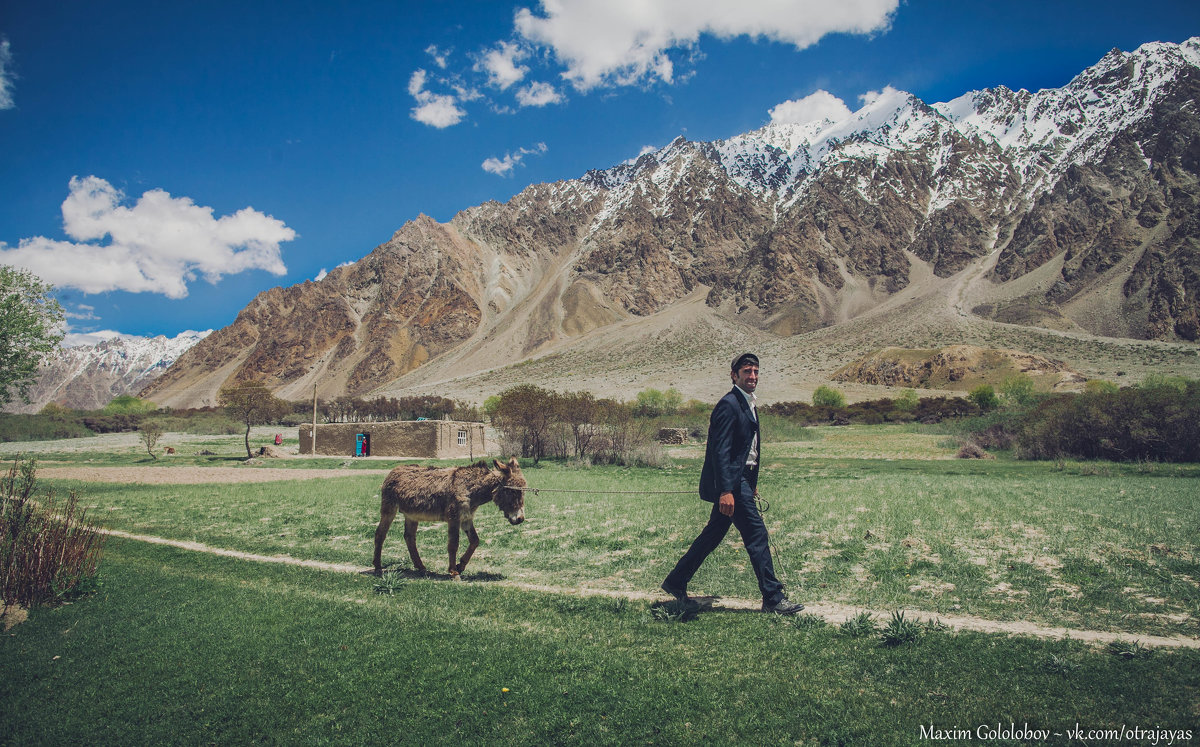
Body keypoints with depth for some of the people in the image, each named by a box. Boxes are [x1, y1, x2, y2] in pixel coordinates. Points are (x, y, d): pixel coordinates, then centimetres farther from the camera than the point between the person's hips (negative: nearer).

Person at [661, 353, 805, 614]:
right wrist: (725, 491, -26)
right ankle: (773, 598, 3)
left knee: (712, 536, 14)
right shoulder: (728, 404, -15)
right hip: (731, 482, -10)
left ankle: (676, 582, 24)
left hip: (741, 479, 10)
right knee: (757, 535, -6)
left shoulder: (747, 404, 17)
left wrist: (753, 483, 23)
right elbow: (720, 450, -21)